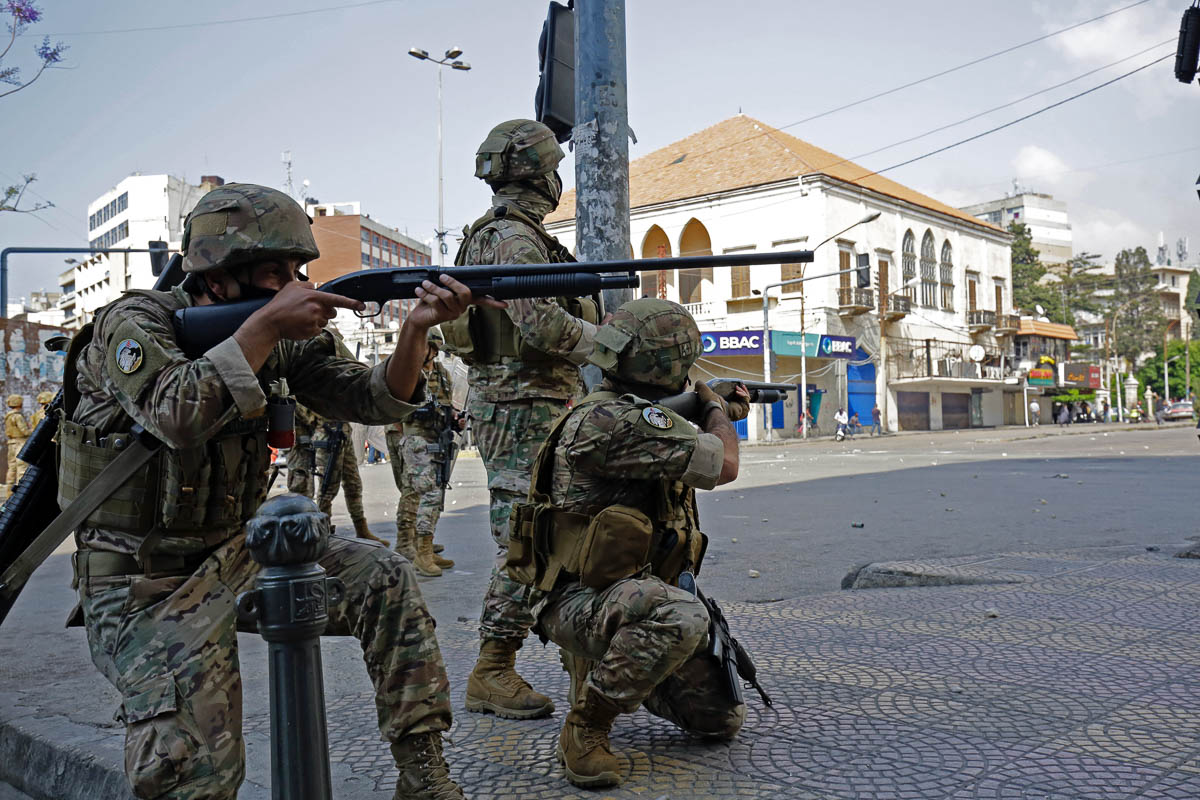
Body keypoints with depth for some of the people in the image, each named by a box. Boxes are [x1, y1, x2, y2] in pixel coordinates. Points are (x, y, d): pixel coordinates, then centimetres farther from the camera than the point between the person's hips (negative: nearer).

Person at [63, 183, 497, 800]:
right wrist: (266, 324, -31)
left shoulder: (283, 338, 0)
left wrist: (416, 328, -22)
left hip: (237, 552, 5)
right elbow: (178, 414, -34)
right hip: (145, 583, -5)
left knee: (385, 581, -12)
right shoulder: (133, 323, -15)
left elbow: (375, 401, -5)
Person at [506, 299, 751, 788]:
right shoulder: (610, 419, -24)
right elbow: (722, 466, -21)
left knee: (722, 719, 10)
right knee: (679, 618, -39)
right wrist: (714, 406, -2)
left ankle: (610, 669, 30)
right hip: (579, 598, -9)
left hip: (633, 590, 9)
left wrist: (722, 418, 30)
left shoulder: (640, 415, 8)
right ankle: (585, 728, -16)